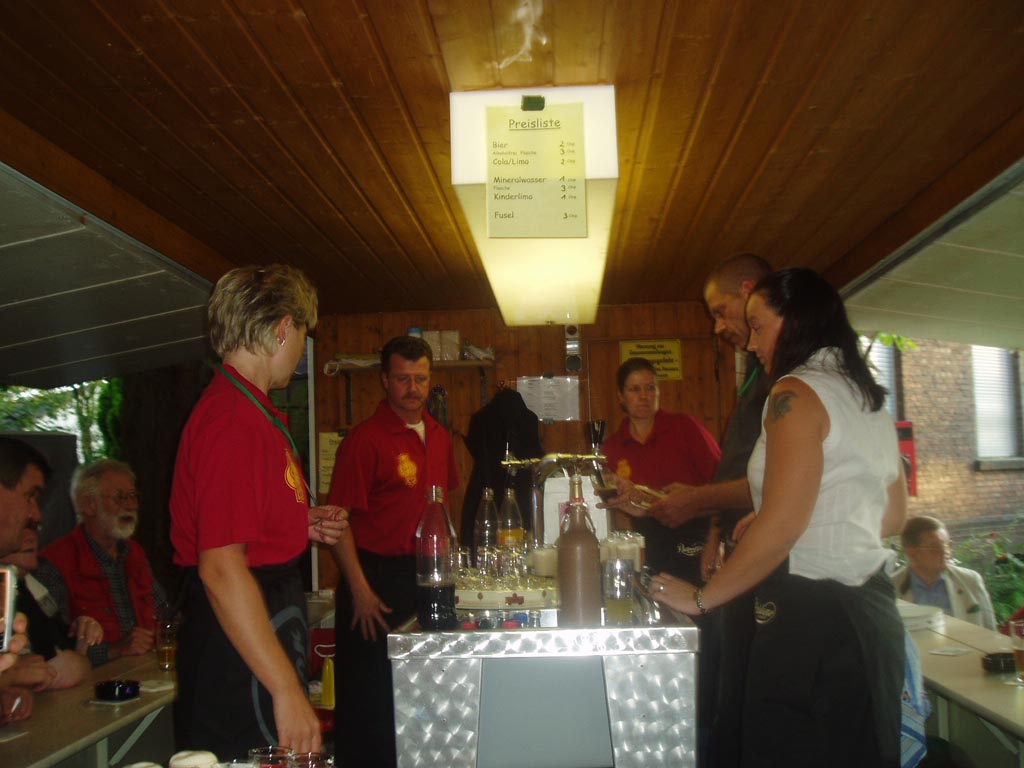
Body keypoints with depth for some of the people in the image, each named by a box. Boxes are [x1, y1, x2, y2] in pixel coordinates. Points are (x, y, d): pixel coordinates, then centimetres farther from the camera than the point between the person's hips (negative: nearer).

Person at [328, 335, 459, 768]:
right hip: (378, 577, -7)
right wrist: (360, 591, -20)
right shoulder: (365, 440, -13)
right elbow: (338, 521, -16)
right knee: (371, 697, 4)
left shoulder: (439, 437, 9)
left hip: (425, 576, 7)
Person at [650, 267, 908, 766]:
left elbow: (781, 525, -21)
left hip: (812, 618, -9)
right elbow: (892, 517, 21)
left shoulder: (797, 392, -13)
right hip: (871, 609, 9)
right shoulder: (868, 398, 13)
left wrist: (701, 598, -12)